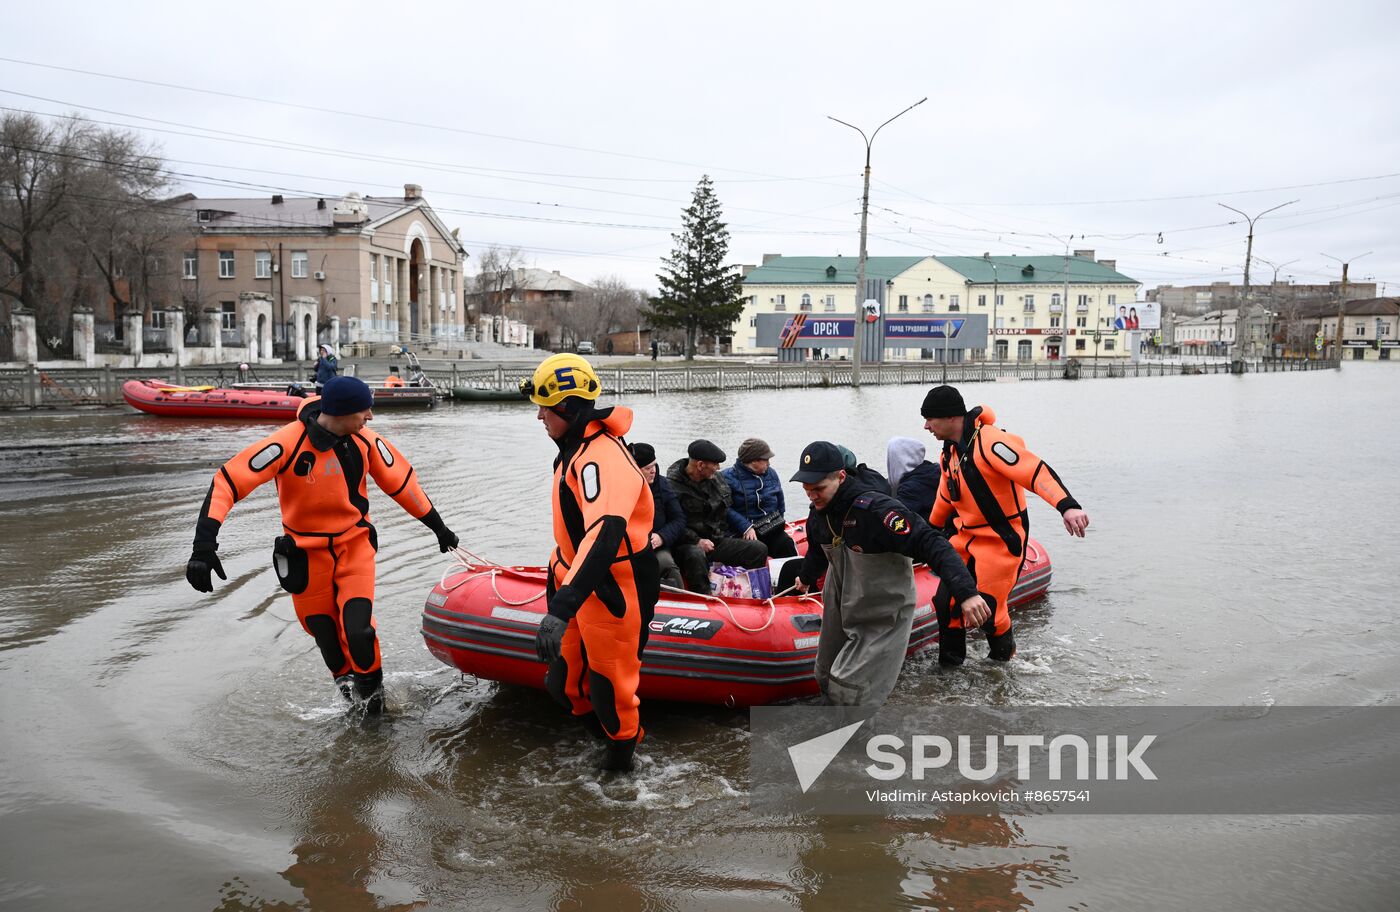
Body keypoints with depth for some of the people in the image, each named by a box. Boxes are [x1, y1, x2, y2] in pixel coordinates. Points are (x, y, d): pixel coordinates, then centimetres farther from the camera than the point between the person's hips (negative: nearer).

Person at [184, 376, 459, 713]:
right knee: (326, 636, 10)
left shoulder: (366, 442, -12)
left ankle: (372, 691, 15)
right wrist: (204, 543, -33)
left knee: (357, 630, -14)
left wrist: (437, 525, 11)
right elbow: (227, 481, -25)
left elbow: (401, 481, 3)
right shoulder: (286, 444, -24)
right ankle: (347, 684, 42)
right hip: (307, 554, -1)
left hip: (355, 545, 1)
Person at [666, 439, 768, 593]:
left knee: (759, 549, -9)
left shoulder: (715, 480, 12)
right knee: (696, 555, -42)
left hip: (719, 540, 7)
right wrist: (697, 541, -24)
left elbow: (727, 510, 24)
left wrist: (746, 527, 10)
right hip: (690, 544, -7)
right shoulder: (673, 486, -13)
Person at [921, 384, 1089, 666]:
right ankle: (949, 663, 23)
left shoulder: (989, 442, -23)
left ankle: (1003, 655, 26)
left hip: (1002, 539, -8)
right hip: (966, 537, 8)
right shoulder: (949, 453, 7)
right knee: (946, 602, 5)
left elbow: (1036, 470, -32)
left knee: (988, 608, -4)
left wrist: (1067, 506, -46)